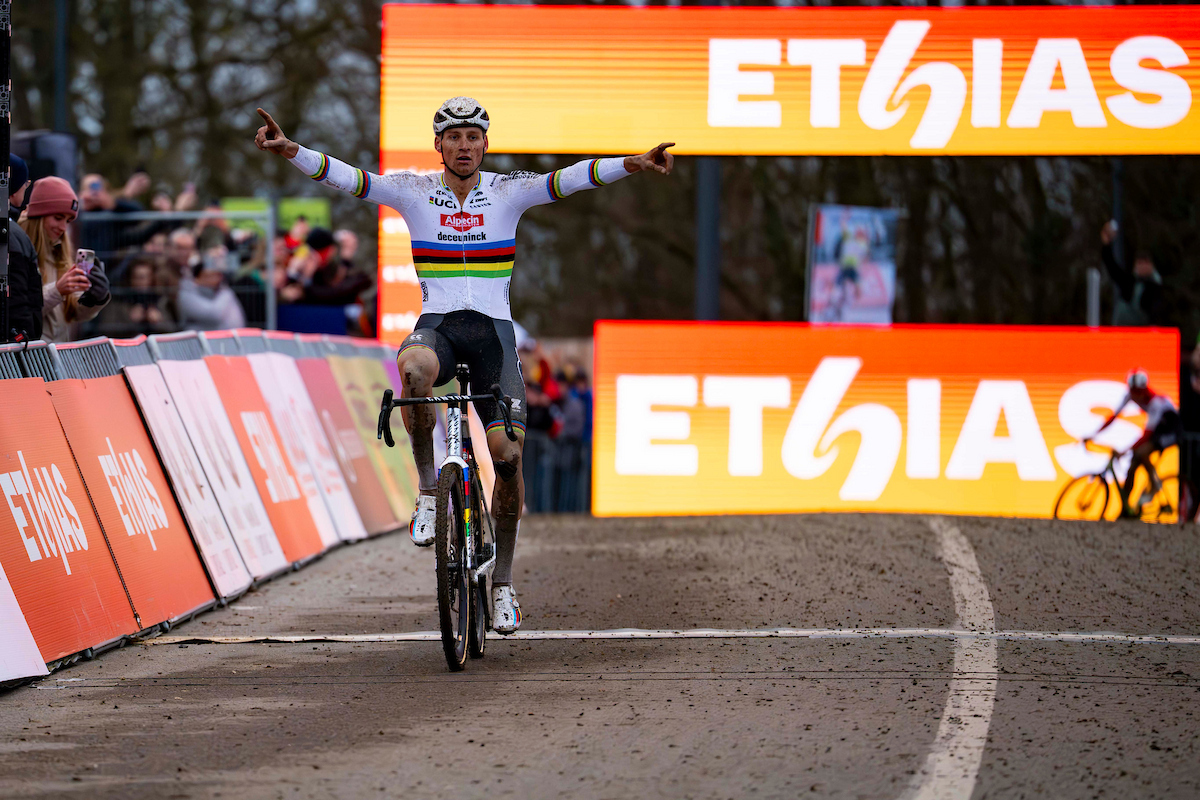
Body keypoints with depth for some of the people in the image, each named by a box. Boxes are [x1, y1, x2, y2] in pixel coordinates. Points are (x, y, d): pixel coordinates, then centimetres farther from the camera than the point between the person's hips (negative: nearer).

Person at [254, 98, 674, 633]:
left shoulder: (508, 192, 3)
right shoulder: (414, 191, 3)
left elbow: (570, 179, -11)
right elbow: (345, 177, -9)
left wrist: (632, 165, -27)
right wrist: (289, 151, -26)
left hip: (493, 329, 1)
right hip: (437, 325, -1)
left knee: (507, 452, -10)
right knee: (413, 368, -39)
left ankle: (503, 583, 5)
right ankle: (430, 489, -18)